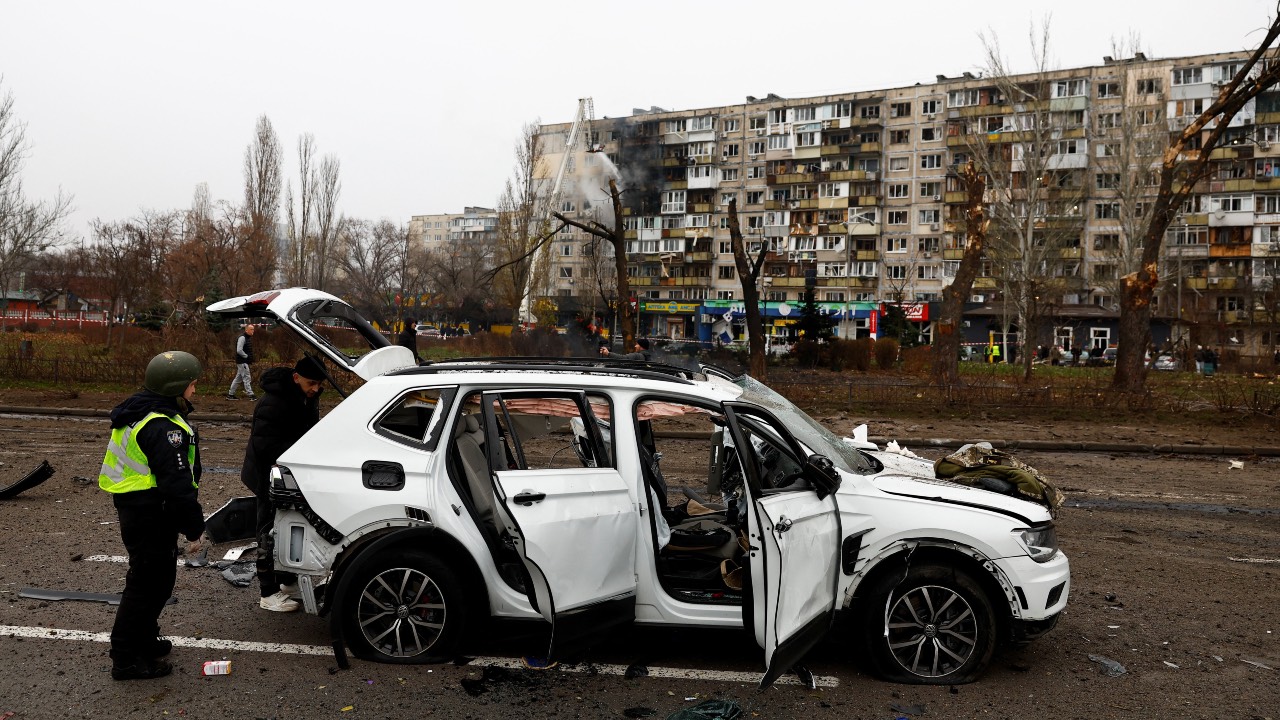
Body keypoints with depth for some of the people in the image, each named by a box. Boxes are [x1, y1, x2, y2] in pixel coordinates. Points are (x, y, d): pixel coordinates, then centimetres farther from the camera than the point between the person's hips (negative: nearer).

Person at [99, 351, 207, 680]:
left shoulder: (140, 414, 12)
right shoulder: (164, 427, -23)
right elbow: (177, 482, -26)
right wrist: (194, 529, -20)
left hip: (133, 508, 11)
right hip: (152, 515, -11)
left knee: (156, 579, 22)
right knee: (148, 583, 0)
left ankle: (144, 640, 37)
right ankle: (127, 659, 9)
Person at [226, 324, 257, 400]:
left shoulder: (248, 338, 16)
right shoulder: (242, 338, -15)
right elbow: (239, 350, -23)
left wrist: (251, 359, 12)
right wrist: (247, 356, -16)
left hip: (245, 362, 10)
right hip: (242, 362, -10)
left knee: (238, 378, 14)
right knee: (247, 378, -8)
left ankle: (230, 395, 20)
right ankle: (250, 395, -6)